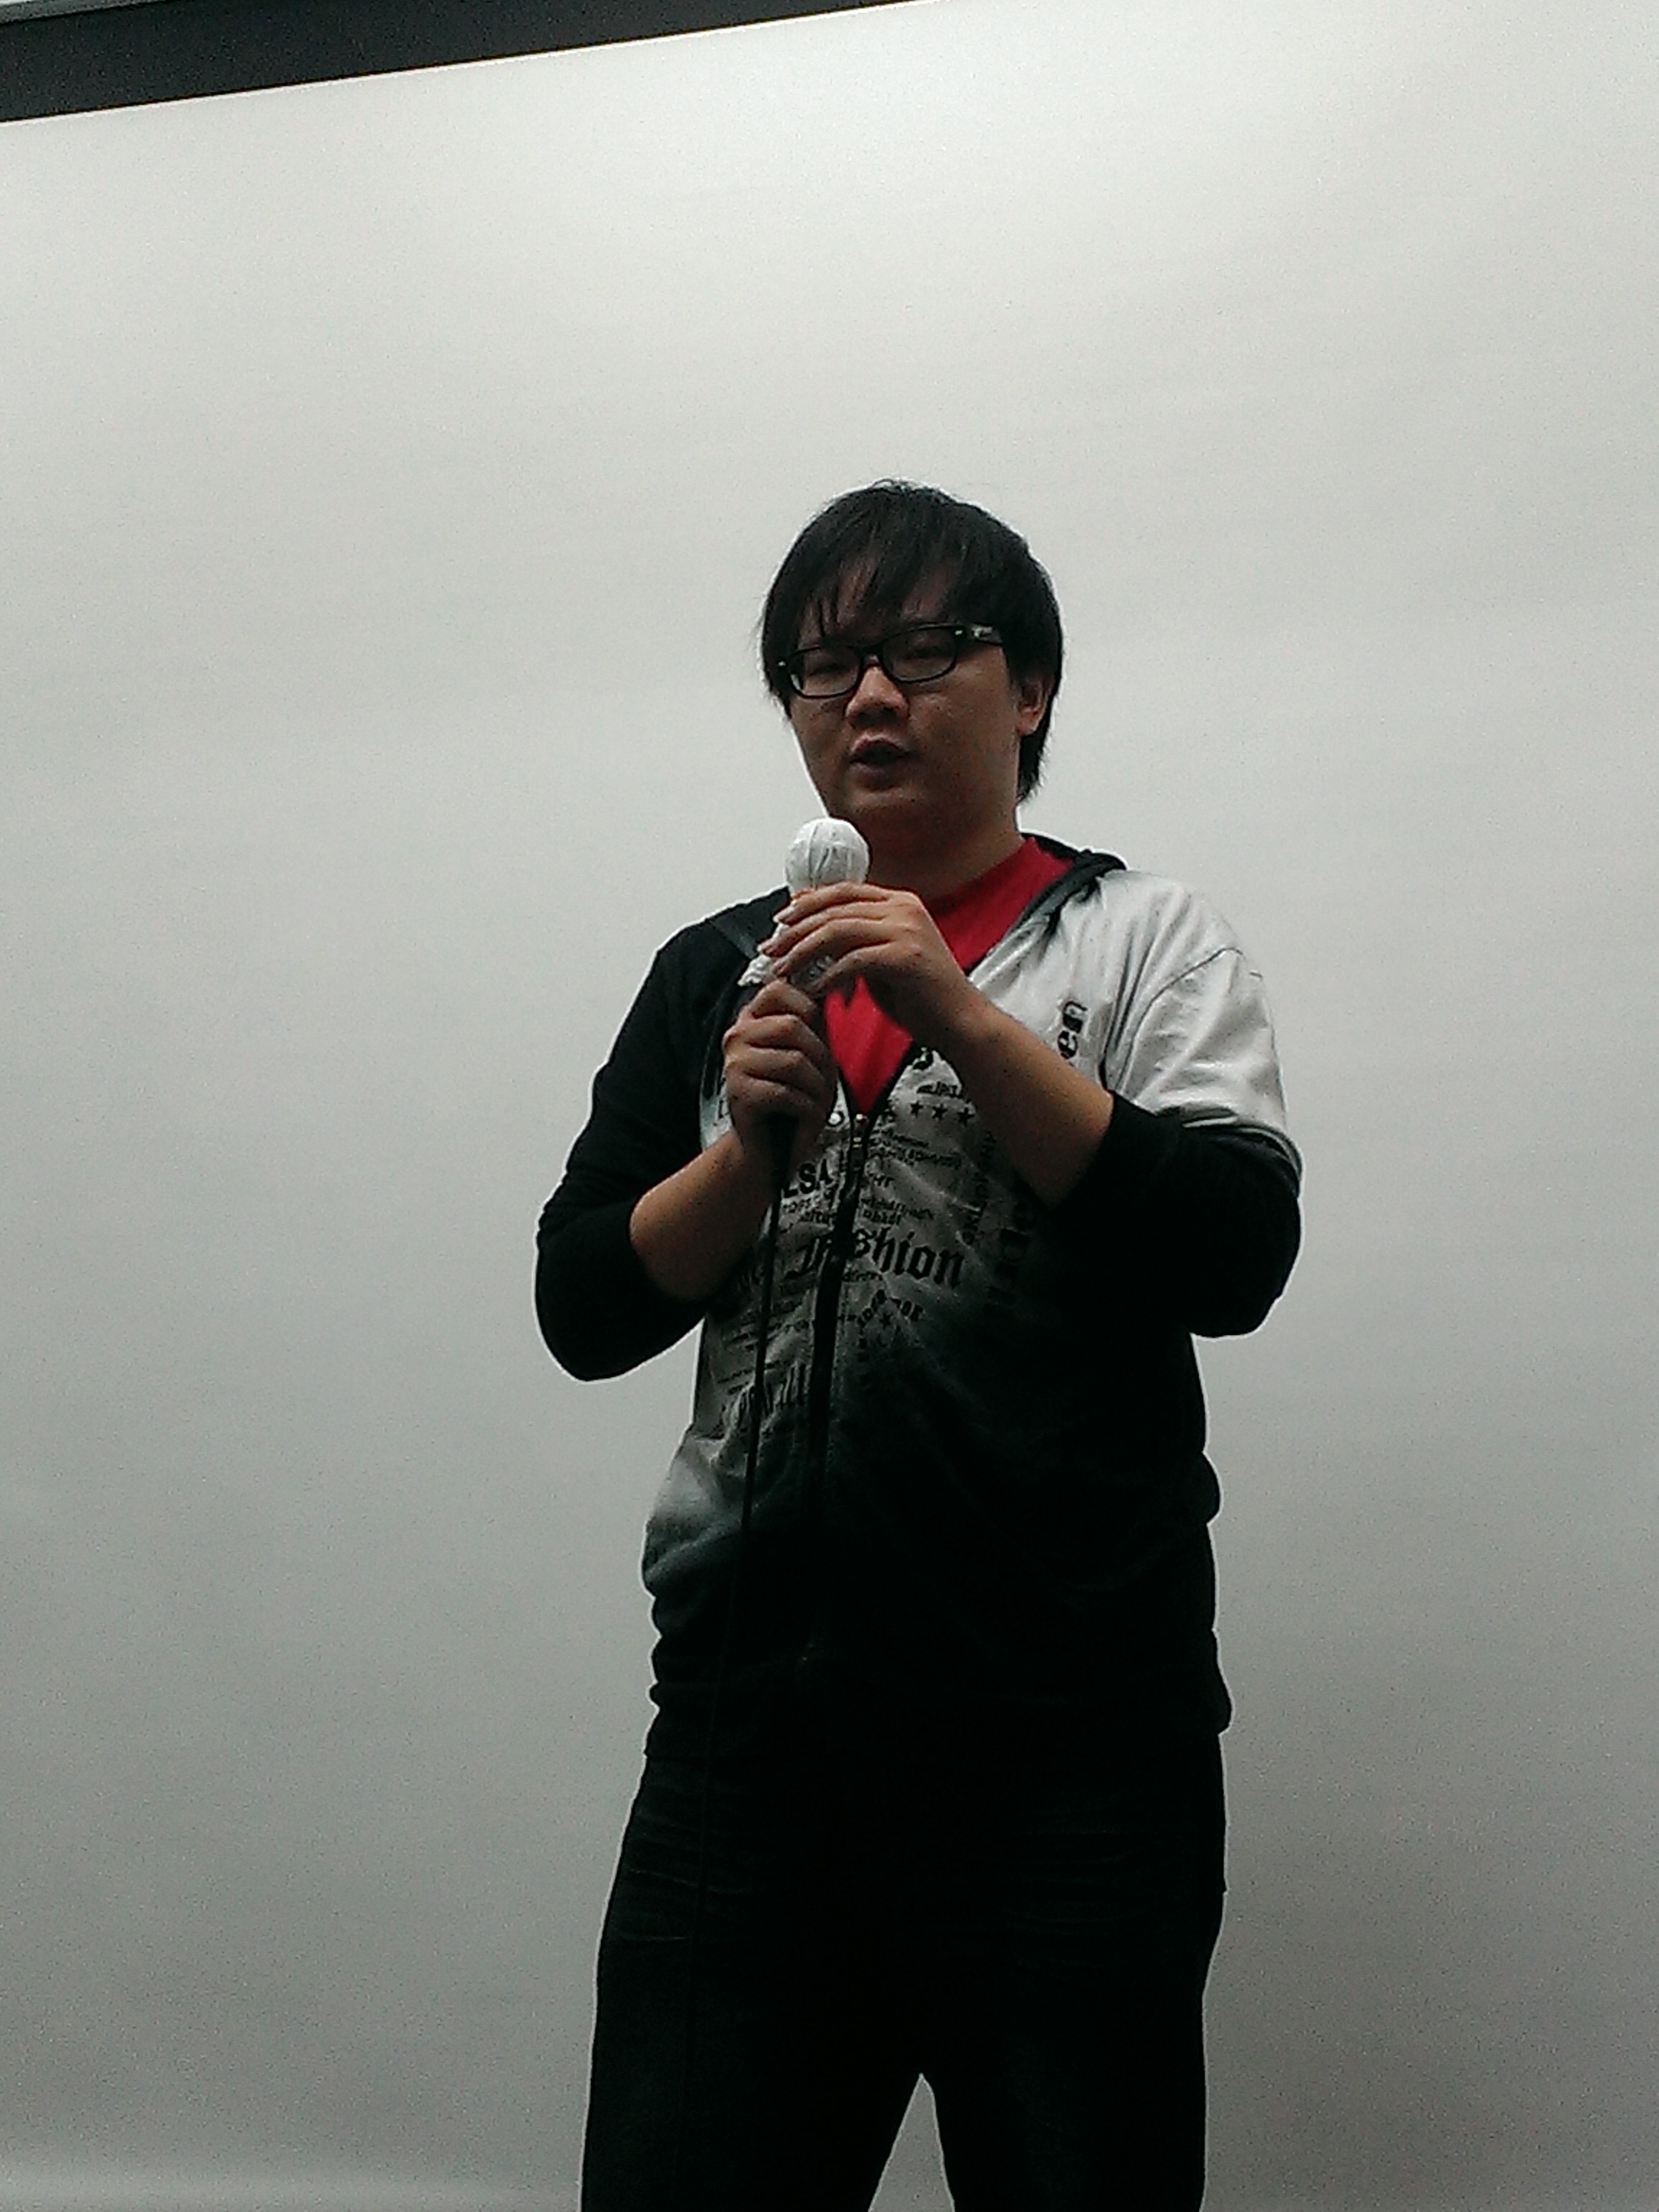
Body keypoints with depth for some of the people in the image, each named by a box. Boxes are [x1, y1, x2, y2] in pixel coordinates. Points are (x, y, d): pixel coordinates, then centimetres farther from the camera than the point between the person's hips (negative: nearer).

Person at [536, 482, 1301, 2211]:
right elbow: (584, 1307, 10)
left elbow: (1233, 1258, -10)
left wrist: (959, 1017, -16)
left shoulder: (1142, 942, 5)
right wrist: (750, 1146, -7)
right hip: (750, 1703, 3)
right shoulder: (718, 972, 14)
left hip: (1062, 1727, -2)